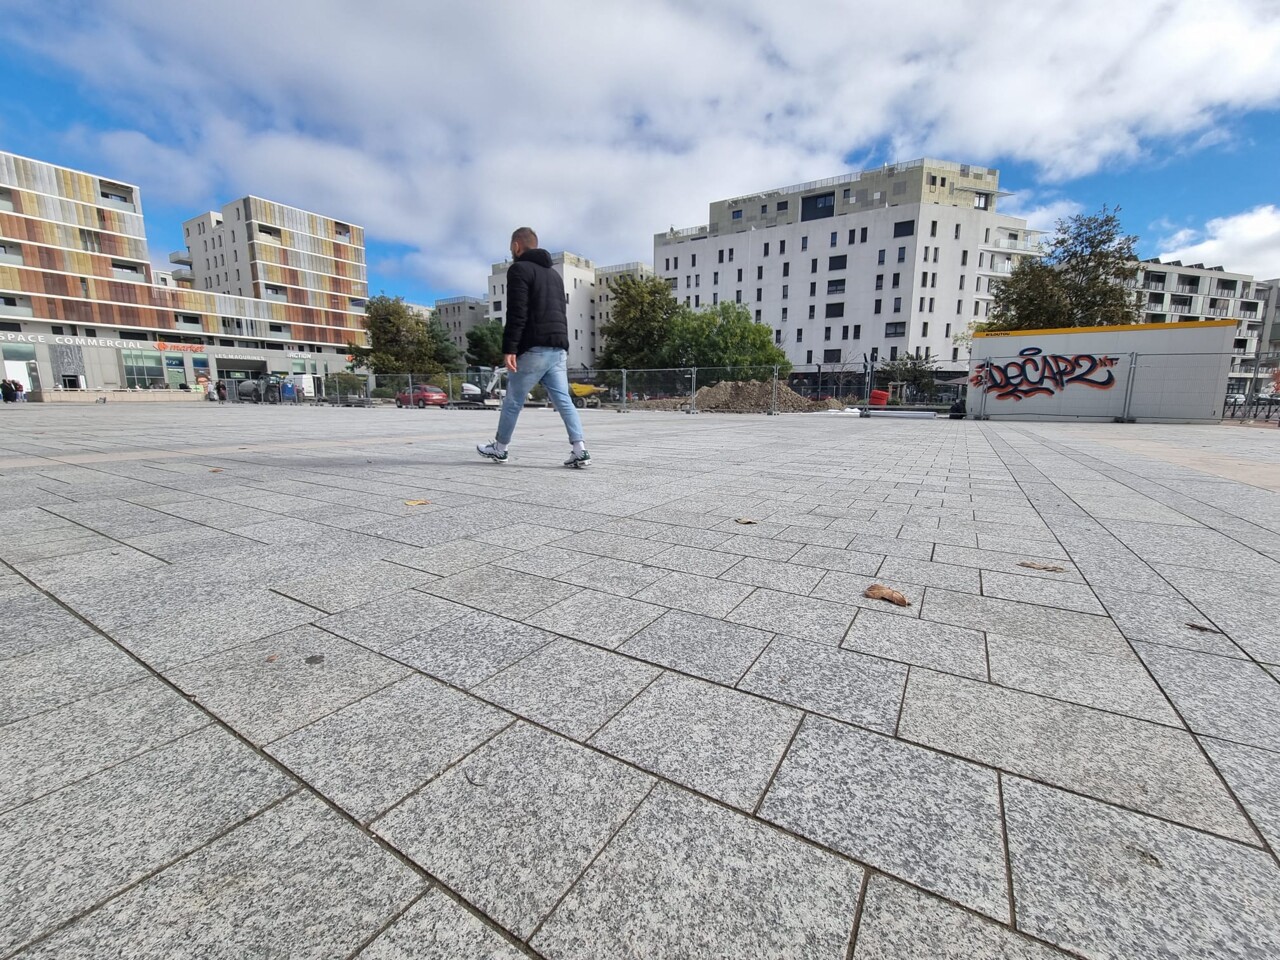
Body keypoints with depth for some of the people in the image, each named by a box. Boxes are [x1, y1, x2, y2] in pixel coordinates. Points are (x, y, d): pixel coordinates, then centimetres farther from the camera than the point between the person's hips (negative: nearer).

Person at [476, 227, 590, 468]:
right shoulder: (554, 274, 23)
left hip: (534, 348, -7)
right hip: (558, 348, 7)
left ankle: (499, 449, 20)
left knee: (513, 400, 6)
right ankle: (580, 450, -11)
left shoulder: (519, 269, -2)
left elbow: (516, 313, -14)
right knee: (563, 400, 0)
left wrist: (509, 348, -17)